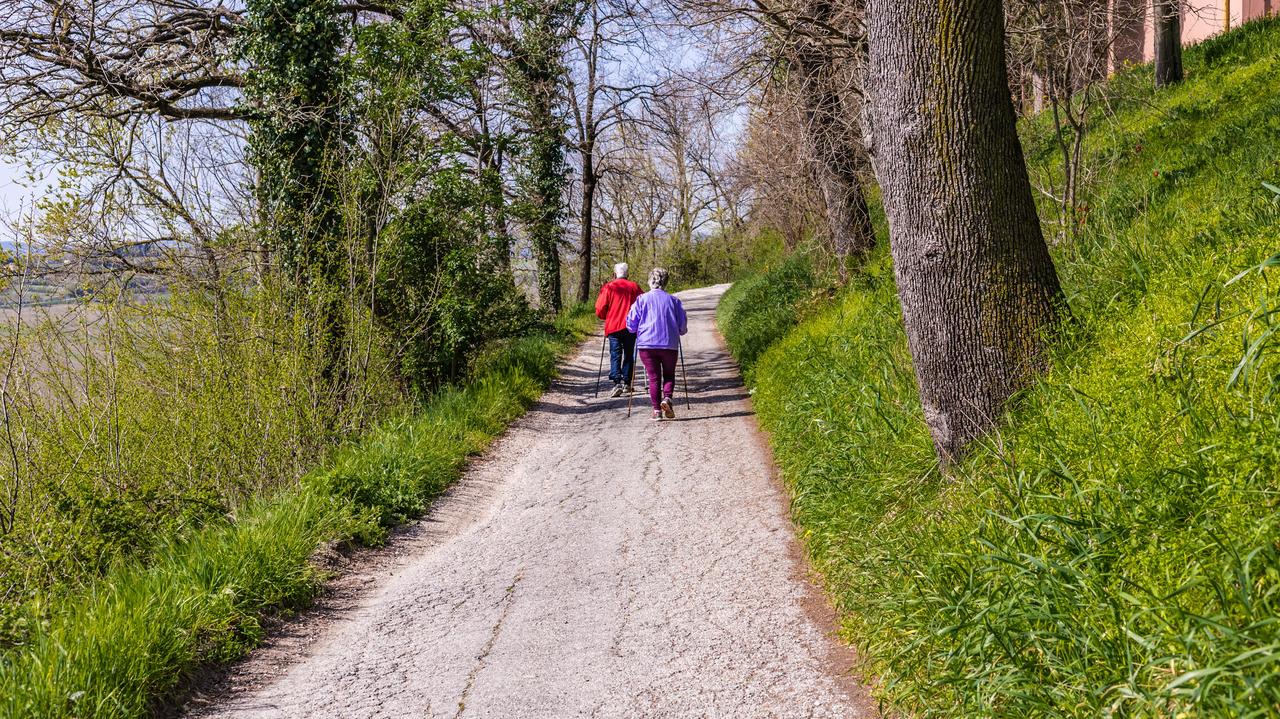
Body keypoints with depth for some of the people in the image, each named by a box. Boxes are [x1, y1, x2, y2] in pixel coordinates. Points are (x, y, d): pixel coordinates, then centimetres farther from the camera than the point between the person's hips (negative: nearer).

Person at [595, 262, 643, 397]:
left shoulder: (608, 287, -1)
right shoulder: (634, 287, 6)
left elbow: (600, 309, -4)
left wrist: (605, 317, 17)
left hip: (613, 326, -2)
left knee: (615, 355, -3)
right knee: (629, 354, 14)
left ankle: (617, 383, -19)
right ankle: (627, 382, 18)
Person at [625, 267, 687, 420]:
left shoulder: (642, 299, 1)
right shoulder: (673, 301, 4)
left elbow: (631, 323, 0)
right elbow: (683, 326, 6)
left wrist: (639, 331, 21)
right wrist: (677, 332, 28)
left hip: (647, 344, 0)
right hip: (670, 344, 0)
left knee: (654, 377, 7)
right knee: (669, 375, 15)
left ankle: (656, 409, 1)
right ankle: (667, 398, -10)